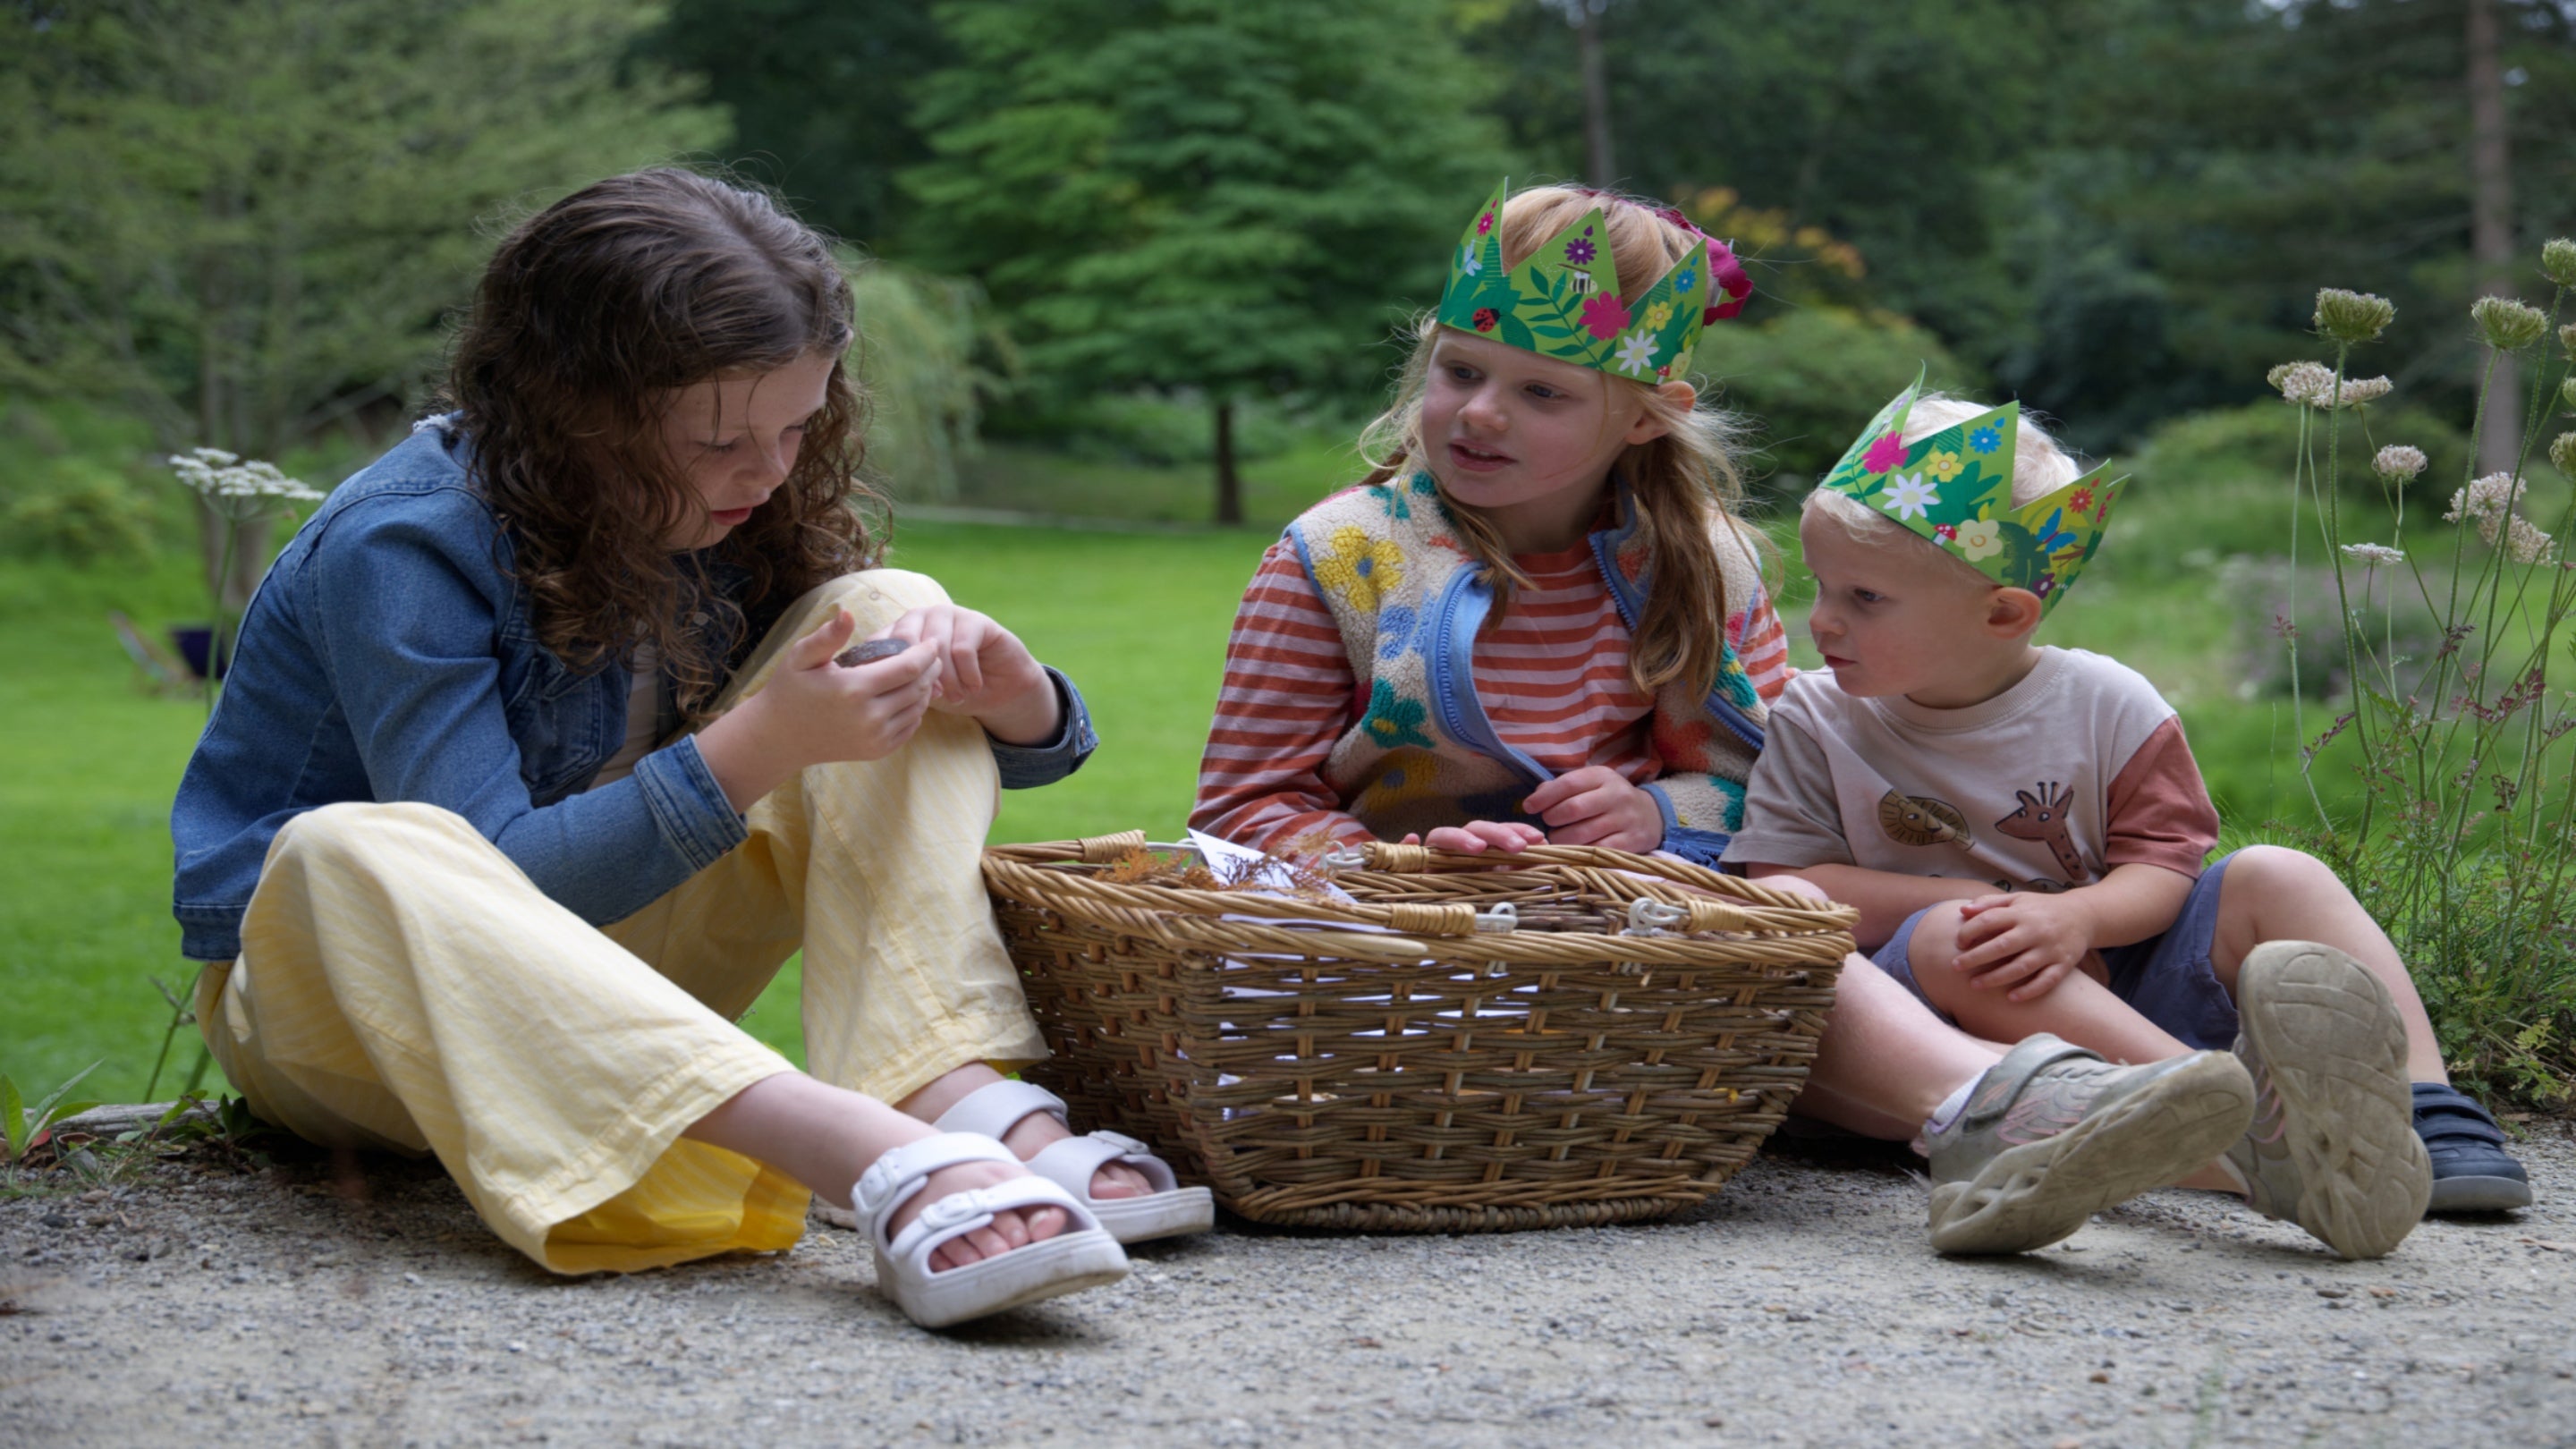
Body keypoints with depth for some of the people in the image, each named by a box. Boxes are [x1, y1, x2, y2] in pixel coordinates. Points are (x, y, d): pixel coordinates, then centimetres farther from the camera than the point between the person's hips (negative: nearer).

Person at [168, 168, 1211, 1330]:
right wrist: (760, 747, -38)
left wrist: (1020, 711, -17)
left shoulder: (727, 507, -2)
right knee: (353, 852, -43)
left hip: (610, 971, 6)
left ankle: (969, 1106, -35)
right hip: (337, 978, -6)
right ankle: (890, 1167, -60)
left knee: (892, 610, -11)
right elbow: (497, 879, -29)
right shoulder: (401, 547, -22)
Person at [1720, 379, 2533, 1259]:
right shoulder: (1815, 723, 3)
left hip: (2122, 979, 2)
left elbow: (2162, 863, -3)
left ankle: (2425, 1107, -29)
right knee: (1950, 942, -36)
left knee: (2275, 878, -14)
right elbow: (1779, 890, -5)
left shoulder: (2105, 704, 1)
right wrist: (1970, 901, -14)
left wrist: (2075, 916, -27)